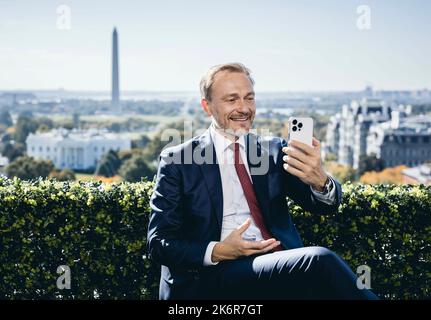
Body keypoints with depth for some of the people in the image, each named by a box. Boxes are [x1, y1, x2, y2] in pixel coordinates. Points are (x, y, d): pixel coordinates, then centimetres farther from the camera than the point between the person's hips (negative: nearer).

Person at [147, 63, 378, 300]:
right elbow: (158, 243, 3)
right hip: (215, 276, -3)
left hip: (281, 265, 4)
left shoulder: (274, 150, 16)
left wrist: (320, 180, -20)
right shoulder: (176, 160, 7)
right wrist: (217, 252, -15)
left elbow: (324, 205, 4)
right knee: (321, 261, -29)